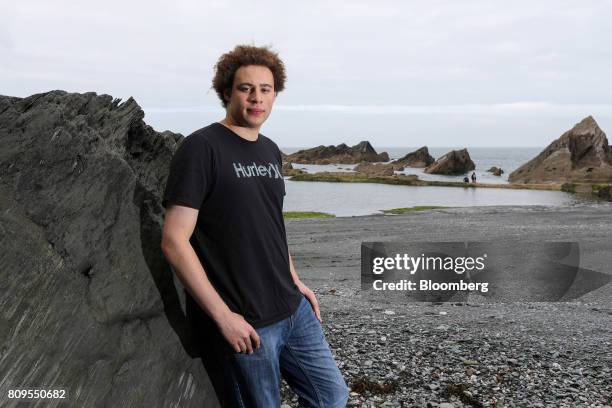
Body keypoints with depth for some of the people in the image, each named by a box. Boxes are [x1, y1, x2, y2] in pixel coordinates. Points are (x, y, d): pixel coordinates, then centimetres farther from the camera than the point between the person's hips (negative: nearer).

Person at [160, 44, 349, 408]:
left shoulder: (271, 151, 10)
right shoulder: (201, 148, -13)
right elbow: (174, 241, -17)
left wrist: (296, 282, 15)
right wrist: (223, 316, -18)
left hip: (294, 310, 7)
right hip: (244, 324, -7)